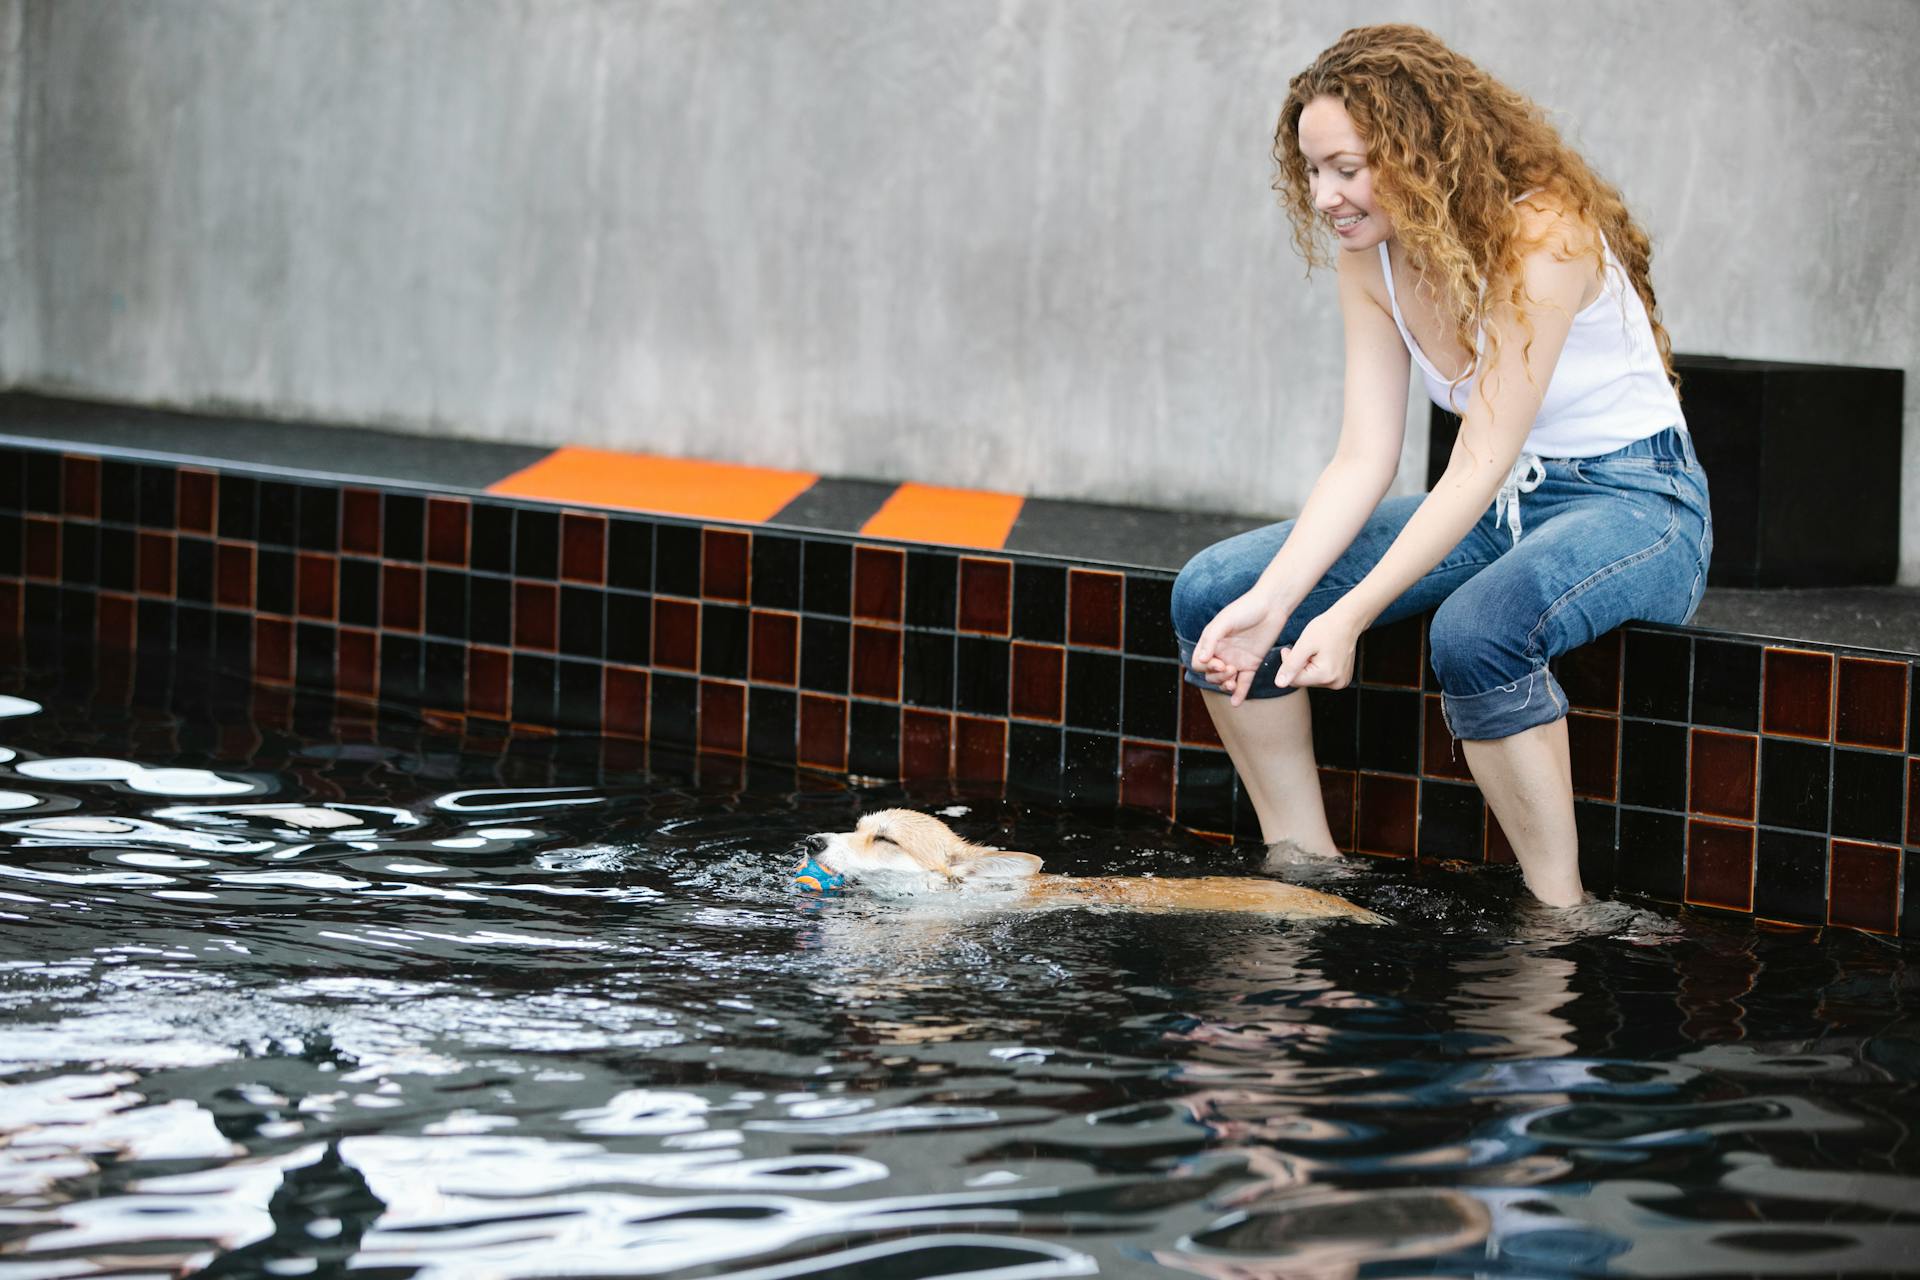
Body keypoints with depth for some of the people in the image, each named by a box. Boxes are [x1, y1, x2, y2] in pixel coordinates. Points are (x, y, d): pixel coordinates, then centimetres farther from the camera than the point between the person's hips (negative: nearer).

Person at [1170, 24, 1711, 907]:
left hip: (1635, 503, -8)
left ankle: (1559, 916, -28)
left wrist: (1351, 616, -32)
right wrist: (1272, 601, -19)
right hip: (1497, 510, 8)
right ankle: (1304, 872, 2)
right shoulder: (1372, 256, 0)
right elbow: (1364, 458, -4)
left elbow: (1479, 466, -26)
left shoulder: (1543, 239, -24)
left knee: (1475, 632, -41)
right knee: (1211, 594, -4)